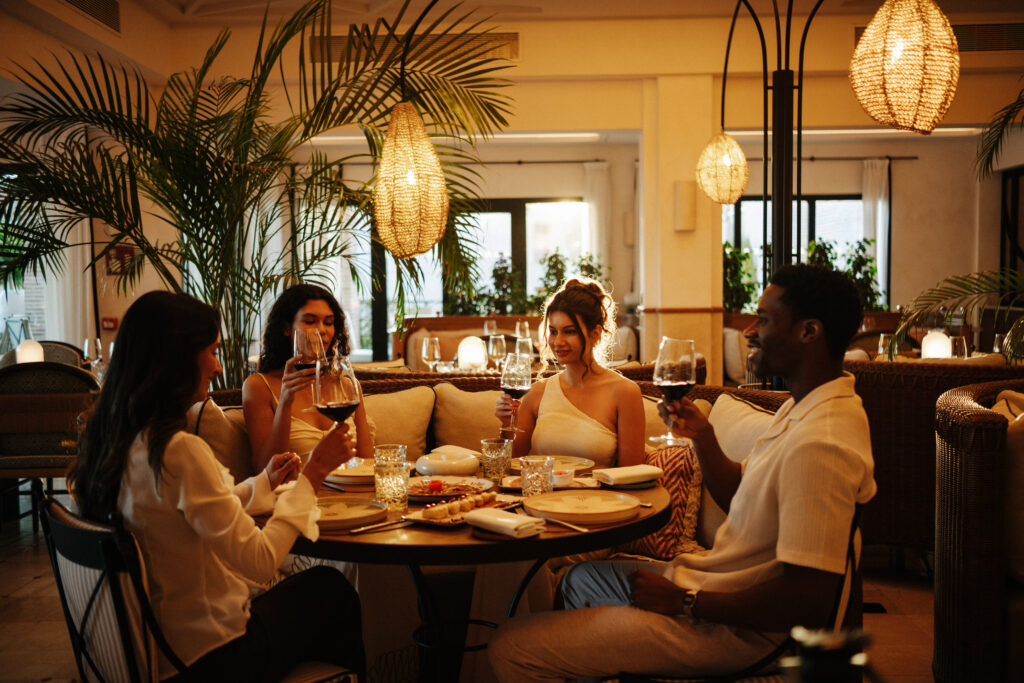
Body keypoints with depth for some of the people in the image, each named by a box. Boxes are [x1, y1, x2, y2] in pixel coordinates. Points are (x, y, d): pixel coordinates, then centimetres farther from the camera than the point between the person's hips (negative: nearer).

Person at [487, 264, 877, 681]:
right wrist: (702, 437, 0)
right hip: (713, 583, 11)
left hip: (731, 629, -11)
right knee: (581, 580, 31)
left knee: (510, 648, -10)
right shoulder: (802, 408, 7)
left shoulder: (820, 443, -28)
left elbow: (808, 604, -31)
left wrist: (683, 601, -20)